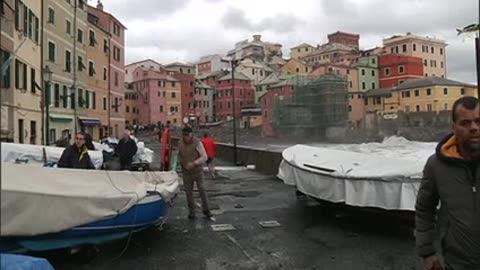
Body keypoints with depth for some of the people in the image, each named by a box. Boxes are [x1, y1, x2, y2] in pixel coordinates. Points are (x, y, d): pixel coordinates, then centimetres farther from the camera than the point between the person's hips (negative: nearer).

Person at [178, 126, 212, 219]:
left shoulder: (197, 143, -15)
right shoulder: (180, 143, -2)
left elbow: (204, 157, -20)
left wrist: (194, 163, -31)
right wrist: (182, 163, 5)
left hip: (198, 171, -3)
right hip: (186, 172, 3)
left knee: (202, 190, -2)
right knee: (188, 192, 6)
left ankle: (206, 210, 13)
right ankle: (191, 211, 18)